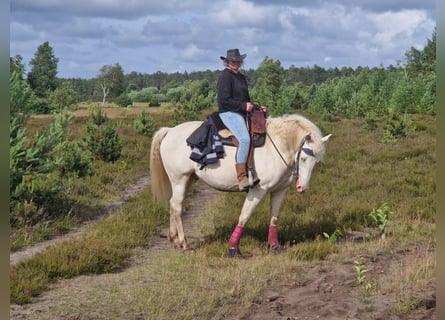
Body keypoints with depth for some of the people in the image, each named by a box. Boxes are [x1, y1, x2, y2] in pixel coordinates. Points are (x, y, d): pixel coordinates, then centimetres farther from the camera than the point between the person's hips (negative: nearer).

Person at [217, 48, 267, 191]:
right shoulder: (225, 76, -7)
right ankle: (242, 178, -31)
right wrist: (243, 106, -17)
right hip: (228, 113, -10)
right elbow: (224, 100, -16)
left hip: (242, 114, 10)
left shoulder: (241, 77, 20)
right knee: (245, 139, -29)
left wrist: (257, 107, 11)